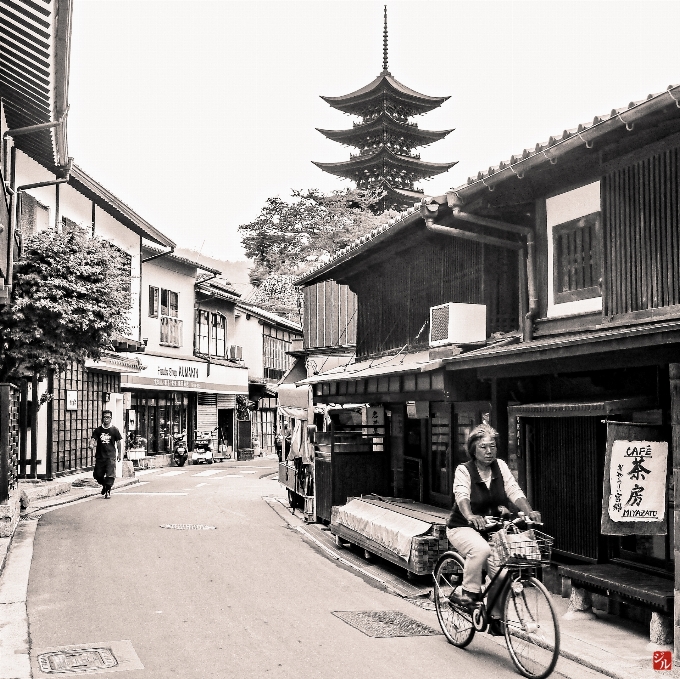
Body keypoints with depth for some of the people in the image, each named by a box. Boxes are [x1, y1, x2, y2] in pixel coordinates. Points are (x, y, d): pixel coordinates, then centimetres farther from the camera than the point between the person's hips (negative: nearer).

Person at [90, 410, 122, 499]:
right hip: (100, 456, 2)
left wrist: (119, 453, 8)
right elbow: (93, 439, -5)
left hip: (110, 456, -2)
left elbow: (118, 442, 7)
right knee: (97, 475, 7)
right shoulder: (98, 430, 4)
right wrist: (91, 445, -27)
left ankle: (108, 491, 4)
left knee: (110, 475, -9)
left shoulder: (114, 430, 1)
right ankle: (104, 485, 35)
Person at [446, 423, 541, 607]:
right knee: (481, 549, -36)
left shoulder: (501, 466, 2)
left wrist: (529, 512, -28)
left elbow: (515, 492, -9)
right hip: (463, 528, -4)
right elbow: (462, 496, -29)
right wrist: (471, 517, -50)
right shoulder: (464, 470, -11)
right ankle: (467, 592, -18)